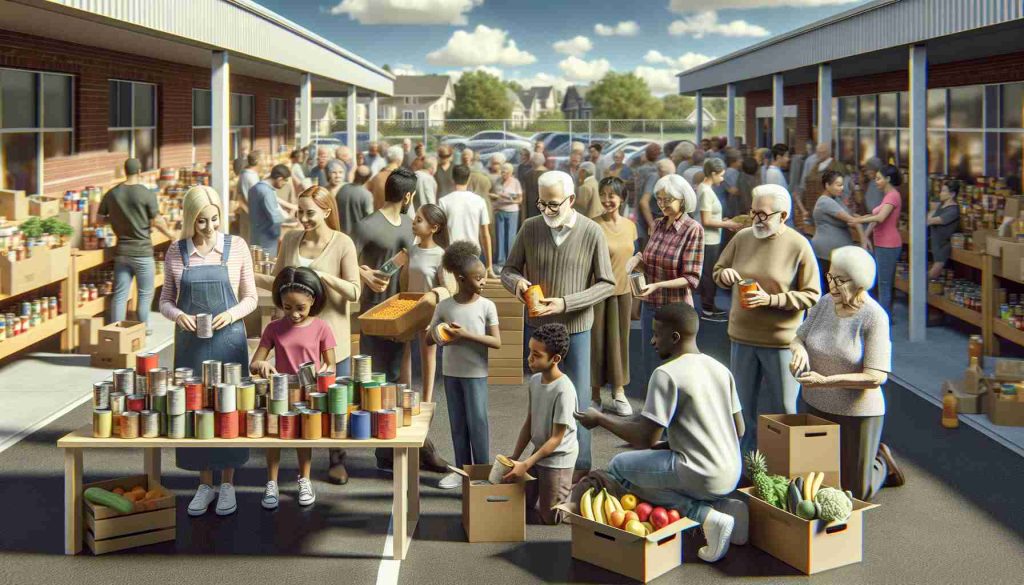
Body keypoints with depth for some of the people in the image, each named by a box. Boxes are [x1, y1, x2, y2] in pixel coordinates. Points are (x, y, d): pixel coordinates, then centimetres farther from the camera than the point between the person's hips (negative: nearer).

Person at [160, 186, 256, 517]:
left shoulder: (236, 247, -2)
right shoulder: (176, 252, 2)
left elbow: (251, 298, 3)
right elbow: (165, 300, 8)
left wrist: (232, 314, -15)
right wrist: (178, 315, -13)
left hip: (228, 340, -1)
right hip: (190, 341, 1)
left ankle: (227, 484, 18)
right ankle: (205, 484, 20)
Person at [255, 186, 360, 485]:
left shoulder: (343, 244, -9)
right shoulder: (291, 240, 4)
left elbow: (354, 293, -15)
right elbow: (277, 281, 12)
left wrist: (322, 275, -26)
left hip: (332, 336, -4)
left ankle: (337, 460, 23)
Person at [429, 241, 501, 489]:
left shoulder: (487, 306, -7)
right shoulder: (444, 306, -2)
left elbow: (497, 342, -12)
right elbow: (429, 339, 5)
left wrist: (466, 334, -20)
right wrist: (441, 335, -18)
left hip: (476, 373, -3)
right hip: (451, 372, 3)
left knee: (477, 422, 1)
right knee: (457, 423, 10)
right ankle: (462, 470, 20)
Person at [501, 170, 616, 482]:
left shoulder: (592, 233, -10)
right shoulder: (530, 228, -3)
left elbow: (607, 283, -8)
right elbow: (508, 270, 5)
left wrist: (565, 303, -18)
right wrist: (517, 282, -20)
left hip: (575, 329, -3)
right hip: (536, 326, 3)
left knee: (576, 399, 4)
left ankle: (580, 467, 16)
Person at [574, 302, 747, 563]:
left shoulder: (666, 374, -13)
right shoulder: (720, 369, 10)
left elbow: (646, 439, -16)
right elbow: (739, 430, 14)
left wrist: (599, 419, -1)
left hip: (701, 477, -8)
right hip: (733, 474, 8)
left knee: (619, 466, 4)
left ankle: (706, 515, -7)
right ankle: (723, 506, 7)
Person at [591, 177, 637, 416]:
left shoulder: (629, 226, 5)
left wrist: (634, 286, 13)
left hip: (623, 292, 5)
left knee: (620, 340, 11)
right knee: (597, 341, 3)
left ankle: (619, 392, 21)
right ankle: (595, 394, 14)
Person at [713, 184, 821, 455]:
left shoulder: (799, 246, -11)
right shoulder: (743, 237, 1)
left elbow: (811, 296, -12)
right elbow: (718, 270, 14)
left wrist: (770, 300, -21)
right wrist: (725, 274, -10)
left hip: (781, 341, -4)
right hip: (742, 336, 5)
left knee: (783, 409, 7)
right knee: (742, 403, 16)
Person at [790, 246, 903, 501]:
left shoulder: (874, 317, -20)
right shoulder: (824, 303, -4)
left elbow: (876, 376, -24)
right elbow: (798, 338, 7)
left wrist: (826, 381, -29)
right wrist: (799, 350, -17)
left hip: (856, 413, -6)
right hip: (817, 406, 6)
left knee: (856, 494, 7)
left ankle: (882, 463, 37)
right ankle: (871, 459, 44)